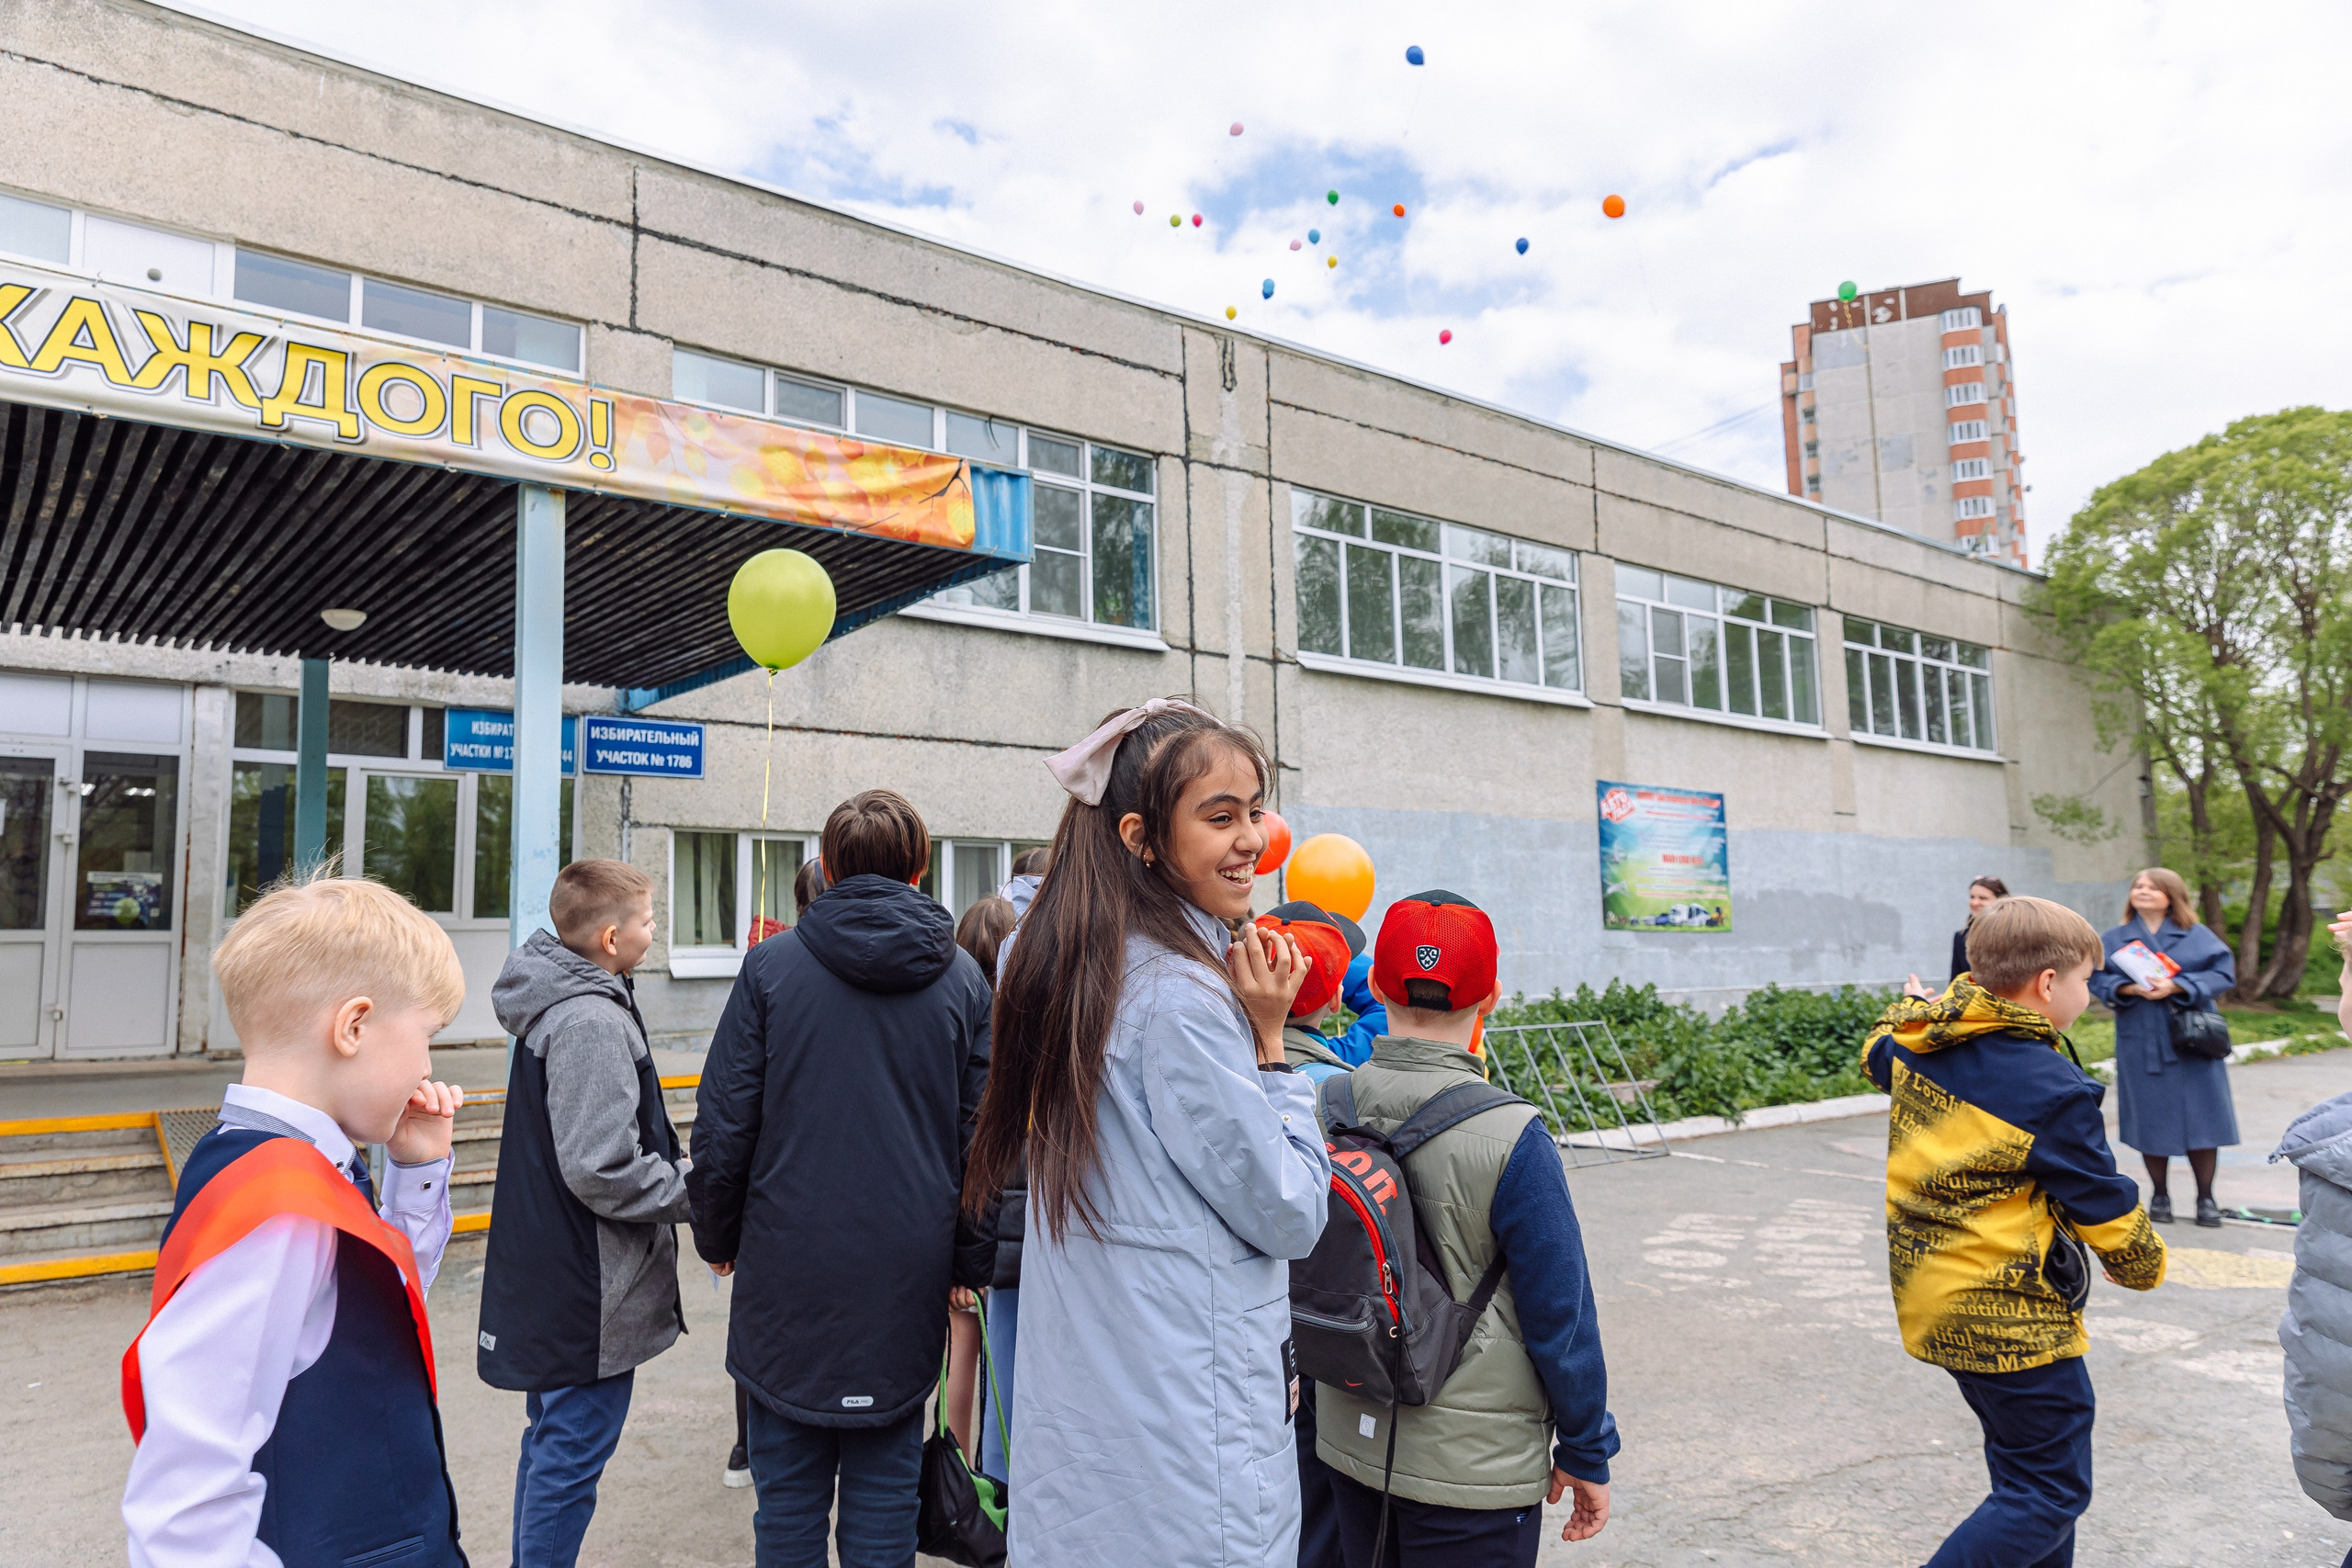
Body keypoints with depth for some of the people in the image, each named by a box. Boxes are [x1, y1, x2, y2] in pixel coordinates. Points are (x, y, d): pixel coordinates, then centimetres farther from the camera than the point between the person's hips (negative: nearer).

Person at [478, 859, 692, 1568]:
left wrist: (679, 1172, 12)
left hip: (550, 1272, 11)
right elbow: (602, 1170, -27)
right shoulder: (591, 1023, -23)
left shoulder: (555, 1004, 9)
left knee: (553, 1442, 23)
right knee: (571, 1454, 2)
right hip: (589, 1287, -11)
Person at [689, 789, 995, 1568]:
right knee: (883, 1499, 12)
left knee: (788, 1500, 12)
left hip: (788, 1269, -1)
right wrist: (969, 1262, 10)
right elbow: (981, 1134, 1)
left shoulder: (772, 965, -4)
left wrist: (718, 1237, 10)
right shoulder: (962, 978, 0)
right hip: (907, 1275, 1)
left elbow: (723, 1124, -4)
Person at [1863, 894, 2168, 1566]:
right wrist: (2145, 1265, 9)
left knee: (2024, 1465, 25)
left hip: (1931, 1300, 8)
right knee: (2050, 1496, 4)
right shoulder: (2053, 1092, -24)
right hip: (2009, 1316, -8)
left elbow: (1878, 1052, 22)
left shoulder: (1917, 1039, -4)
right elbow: (2108, 1211, -11)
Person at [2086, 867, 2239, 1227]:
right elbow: (2097, 978, 2)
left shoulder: (2198, 937, 5)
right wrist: (2128, 989, -16)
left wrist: (2177, 986, -17)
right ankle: (2159, 1195, 16)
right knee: (2152, 1120, 3)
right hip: (2141, 1045, 0)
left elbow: (2222, 974, -5)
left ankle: (2206, 1197, 13)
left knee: (2200, 1117, 0)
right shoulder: (2113, 939, 7)